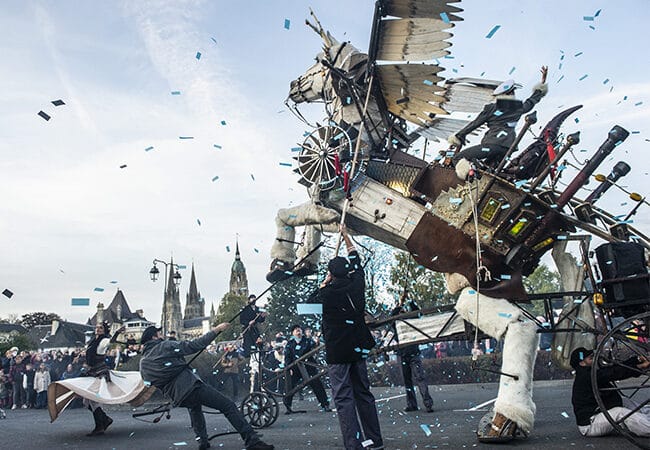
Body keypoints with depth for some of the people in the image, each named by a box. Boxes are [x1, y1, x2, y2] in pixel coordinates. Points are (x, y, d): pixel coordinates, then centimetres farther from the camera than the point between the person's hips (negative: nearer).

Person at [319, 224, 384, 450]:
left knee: (343, 397, -4)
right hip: (358, 348, 5)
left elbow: (321, 289, 14)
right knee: (363, 393, 13)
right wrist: (345, 236, 27)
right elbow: (355, 259, 16)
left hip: (337, 351, -5)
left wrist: (328, 278, 26)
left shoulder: (329, 293, -13)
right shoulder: (356, 284, -1)